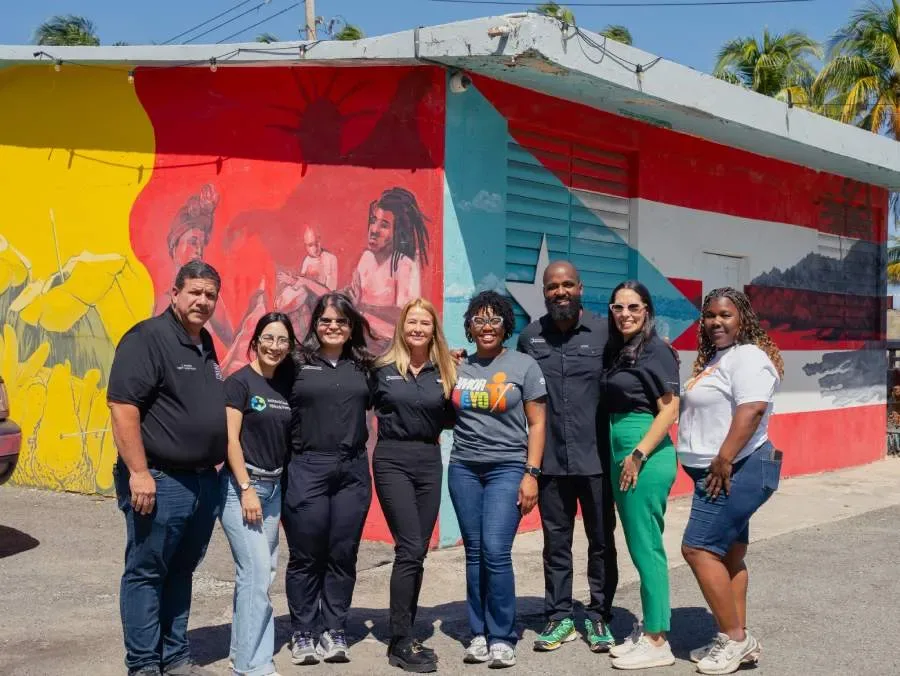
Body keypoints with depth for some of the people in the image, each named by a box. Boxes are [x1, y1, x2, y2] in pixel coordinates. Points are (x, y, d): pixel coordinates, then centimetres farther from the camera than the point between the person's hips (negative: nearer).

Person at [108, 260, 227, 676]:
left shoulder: (205, 344, 14)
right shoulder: (147, 337, -11)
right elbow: (122, 406, -18)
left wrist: (216, 465, 19)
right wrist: (138, 473, -21)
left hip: (204, 481, 8)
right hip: (160, 481, -8)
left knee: (181, 571, 16)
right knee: (146, 572, 3)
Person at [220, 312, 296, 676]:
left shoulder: (287, 385, 9)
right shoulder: (239, 382, -8)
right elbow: (230, 439, -13)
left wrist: (281, 486, 8)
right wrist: (247, 489, -16)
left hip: (274, 486, 7)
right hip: (241, 484, -7)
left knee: (262, 573, 9)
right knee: (256, 573, -10)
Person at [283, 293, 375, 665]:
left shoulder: (363, 366, 9)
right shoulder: (297, 363, -2)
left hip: (353, 470, 3)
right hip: (307, 469, -3)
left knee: (343, 554, 7)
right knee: (306, 556, 4)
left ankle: (334, 631, 19)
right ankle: (302, 633, 16)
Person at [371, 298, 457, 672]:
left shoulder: (445, 372, 7)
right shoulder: (383, 369, -2)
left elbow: (449, 418, 14)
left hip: (430, 462, 4)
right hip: (392, 461, -4)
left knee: (417, 552, 7)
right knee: (410, 549, -12)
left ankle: (404, 636, 18)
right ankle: (401, 644, -3)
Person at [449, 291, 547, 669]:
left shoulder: (523, 365, 0)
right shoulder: (458, 368, 9)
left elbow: (536, 424, -1)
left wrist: (531, 474, -8)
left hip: (507, 469, -3)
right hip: (463, 469, 4)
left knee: (496, 552, -12)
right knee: (474, 553, 5)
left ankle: (503, 638, 0)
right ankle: (479, 634, 14)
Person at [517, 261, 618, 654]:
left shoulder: (605, 333, -4)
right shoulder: (530, 337, 4)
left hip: (595, 458, -2)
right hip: (550, 460, 2)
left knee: (601, 540, 9)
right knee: (556, 541, 11)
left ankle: (599, 616, 22)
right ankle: (559, 616, 22)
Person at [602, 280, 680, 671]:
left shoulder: (656, 351, -9)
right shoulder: (615, 352, 14)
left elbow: (670, 409, -14)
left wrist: (639, 456, -18)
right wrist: (623, 459, 9)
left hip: (647, 456, -9)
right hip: (621, 455, 9)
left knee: (646, 546, -5)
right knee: (638, 546, 14)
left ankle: (657, 641, 3)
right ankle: (647, 628, 23)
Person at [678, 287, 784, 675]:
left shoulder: (748, 357, -14)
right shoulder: (716, 359, 17)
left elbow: (751, 411, -26)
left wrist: (724, 461, -27)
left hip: (738, 471, -10)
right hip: (722, 473, 10)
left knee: (699, 549, -11)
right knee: (729, 556, 11)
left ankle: (735, 638, -3)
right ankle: (738, 640, 18)